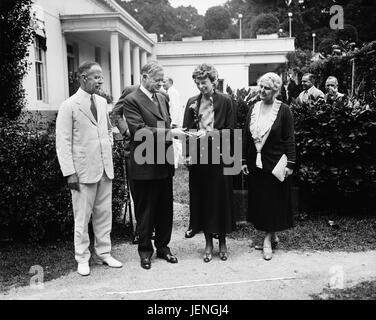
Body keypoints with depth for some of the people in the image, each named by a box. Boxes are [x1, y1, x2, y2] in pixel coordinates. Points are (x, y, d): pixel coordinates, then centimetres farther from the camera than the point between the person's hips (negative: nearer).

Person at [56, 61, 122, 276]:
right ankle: (82, 258, 20)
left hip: (105, 169, 6)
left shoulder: (102, 102, 9)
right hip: (83, 170, -5)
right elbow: (63, 142, -10)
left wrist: (109, 146, 9)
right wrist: (70, 173, -14)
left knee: (104, 214, 12)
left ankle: (104, 253, 26)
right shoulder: (69, 106, -8)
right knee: (82, 217, 5)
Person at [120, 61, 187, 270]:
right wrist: (170, 133, -22)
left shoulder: (162, 98, 12)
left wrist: (175, 131, 2)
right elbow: (140, 131, -20)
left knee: (165, 209, 15)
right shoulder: (132, 100, -10)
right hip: (145, 166, -6)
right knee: (145, 211, 8)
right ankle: (145, 250, 24)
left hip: (164, 165, 7)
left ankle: (163, 246, 31)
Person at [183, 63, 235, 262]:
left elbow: (230, 130, -2)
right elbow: (186, 130, 6)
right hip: (198, 156, 2)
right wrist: (187, 153, -5)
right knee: (202, 198, 6)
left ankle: (222, 242, 20)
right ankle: (208, 243, 19)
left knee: (220, 198, 4)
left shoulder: (225, 101, 1)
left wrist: (212, 133, -16)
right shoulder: (192, 103, 8)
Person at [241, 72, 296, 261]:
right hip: (255, 163, 5)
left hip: (275, 163, -5)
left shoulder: (283, 110, -5)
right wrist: (243, 160, 5)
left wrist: (290, 163, -11)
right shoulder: (253, 109, 7)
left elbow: (289, 139, -6)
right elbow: (246, 137, 8)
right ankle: (272, 235, 26)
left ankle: (268, 240, 12)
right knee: (259, 200, 10)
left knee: (273, 200, 2)